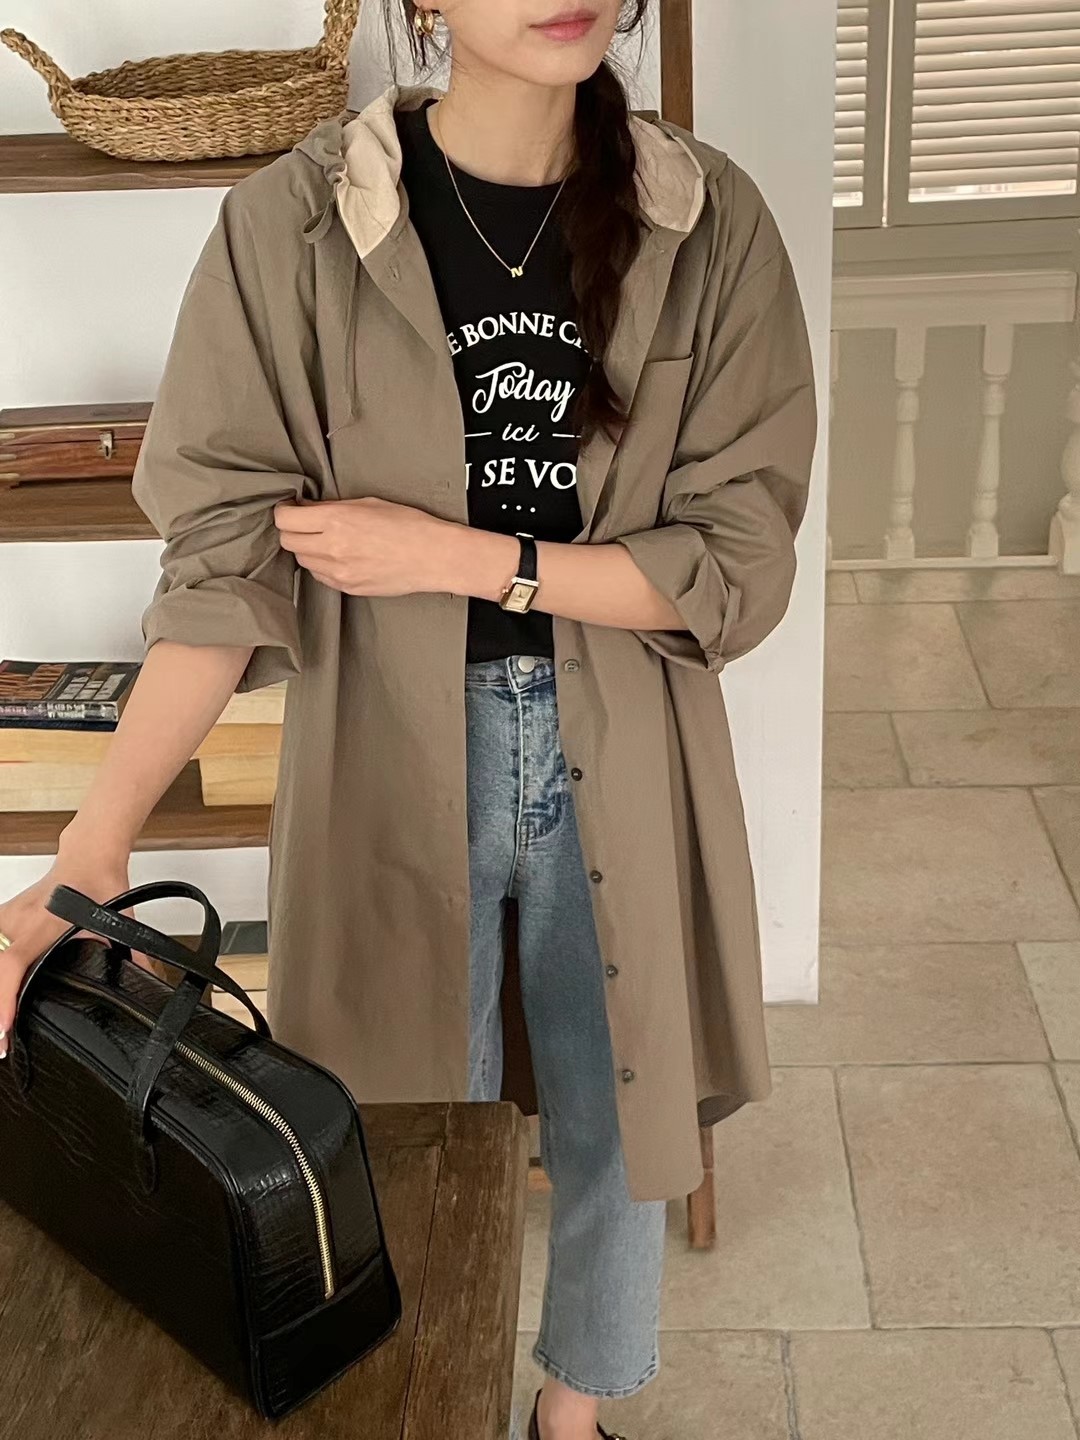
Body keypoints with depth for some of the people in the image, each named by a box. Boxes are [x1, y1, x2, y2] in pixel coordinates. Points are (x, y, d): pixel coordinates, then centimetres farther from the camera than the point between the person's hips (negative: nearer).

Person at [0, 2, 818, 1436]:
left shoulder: (710, 221, -7)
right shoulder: (293, 223, -11)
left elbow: (738, 561, -8)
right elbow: (229, 559, -13)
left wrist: (456, 555, -18)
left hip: (619, 762, 2)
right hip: (395, 759, -1)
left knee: (610, 1112, 19)